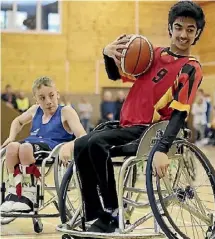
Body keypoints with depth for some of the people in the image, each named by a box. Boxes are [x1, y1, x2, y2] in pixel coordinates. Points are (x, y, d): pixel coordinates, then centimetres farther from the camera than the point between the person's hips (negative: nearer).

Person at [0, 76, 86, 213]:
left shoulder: (65, 112, 0)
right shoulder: (35, 110, 17)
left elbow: (83, 138, -12)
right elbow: (18, 121, 38)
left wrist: (68, 146, -34)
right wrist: (11, 137, 18)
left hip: (53, 147, -5)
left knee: (25, 147, -35)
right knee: (12, 147, -28)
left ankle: (28, 195, -25)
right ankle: (14, 192, -21)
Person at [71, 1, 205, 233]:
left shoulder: (191, 69, -5)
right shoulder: (154, 54, 12)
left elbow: (179, 114, -16)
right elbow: (115, 74, 21)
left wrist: (162, 150, -30)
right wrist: (108, 53, -2)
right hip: (127, 124, 7)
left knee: (96, 142, -27)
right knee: (81, 146, -12)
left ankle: (111, 214, -18)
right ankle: (93, 218, -7)